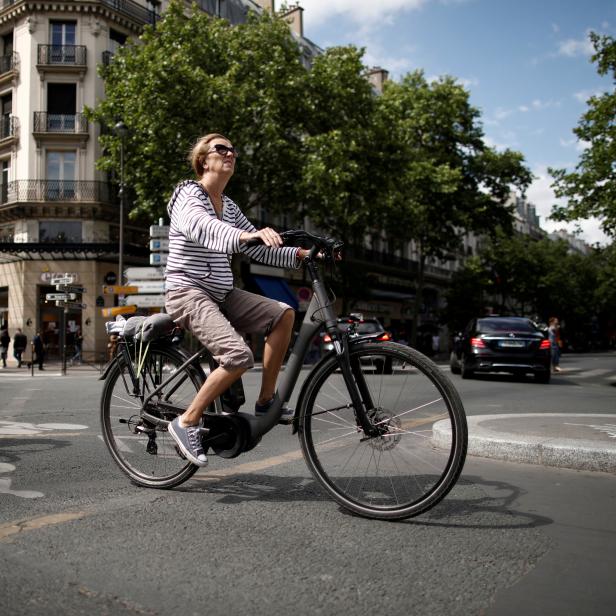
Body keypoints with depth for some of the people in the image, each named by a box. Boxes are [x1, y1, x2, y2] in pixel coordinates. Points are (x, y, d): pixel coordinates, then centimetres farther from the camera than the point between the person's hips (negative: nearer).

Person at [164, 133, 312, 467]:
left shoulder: (228, 205, 15)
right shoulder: (188, 196, -9)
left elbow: (261, 250, 12)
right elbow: (205, 228, -33)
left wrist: (301, 254, -3)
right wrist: (247, 235, -52)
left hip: (221, 294, 8)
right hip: (187, 292, -8)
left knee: (283, 314, -11)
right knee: (239, 356, -26)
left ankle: (265, 401, -2)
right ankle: (187, 422, -9)